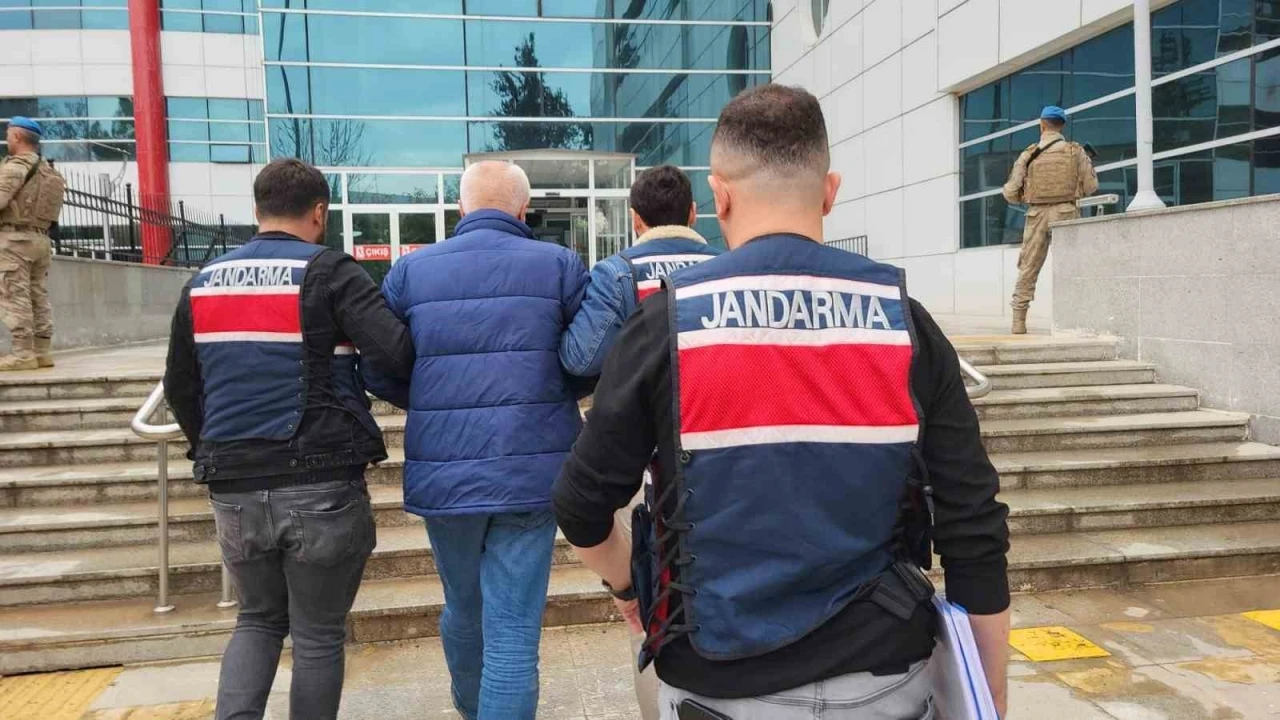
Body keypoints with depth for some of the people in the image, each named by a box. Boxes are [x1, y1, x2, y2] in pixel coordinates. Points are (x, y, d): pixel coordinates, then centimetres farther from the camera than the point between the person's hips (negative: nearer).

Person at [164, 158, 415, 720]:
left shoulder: (203, 282, 9)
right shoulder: (329, 272, -8)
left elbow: (179, 388, 15)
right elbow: (397, 354, -20)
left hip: (234, 489, 5)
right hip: (321, 485, -5)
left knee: (259, 618, 23)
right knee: (318, 636, 11)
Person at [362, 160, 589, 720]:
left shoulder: (411, 269, 2)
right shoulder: (560, 265, -1)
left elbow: (379, 374, 2)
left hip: (442, 474, 3)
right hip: (531, 471, -3)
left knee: (464, 609, 25)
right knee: (513, 633, 4)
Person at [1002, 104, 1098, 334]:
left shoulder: (1028, 155, 2)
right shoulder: (1075, 151, 2)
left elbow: (1011, 192, 0)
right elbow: (1091, 186, 2)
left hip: (1037, 214, 1)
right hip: (1066, 213, -1)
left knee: (1027, 269, 8)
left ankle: (1018, 320, 8)